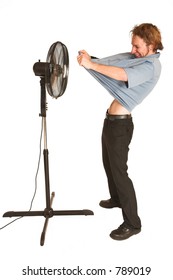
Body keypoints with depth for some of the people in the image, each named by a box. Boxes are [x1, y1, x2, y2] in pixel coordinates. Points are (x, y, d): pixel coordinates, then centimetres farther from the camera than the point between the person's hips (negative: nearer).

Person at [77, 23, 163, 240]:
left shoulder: (151, 66, -17)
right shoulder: (135, 57, 11)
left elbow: (123, 75, -33)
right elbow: (108, 63, 12)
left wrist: (91, 65, -32)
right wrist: (89, 59, -6)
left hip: (120, 124, -9)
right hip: (110, 119, 9)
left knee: (119, 171, -5)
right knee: (108, 164, 23)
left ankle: (132, 223, 7)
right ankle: (116, 199, 45)